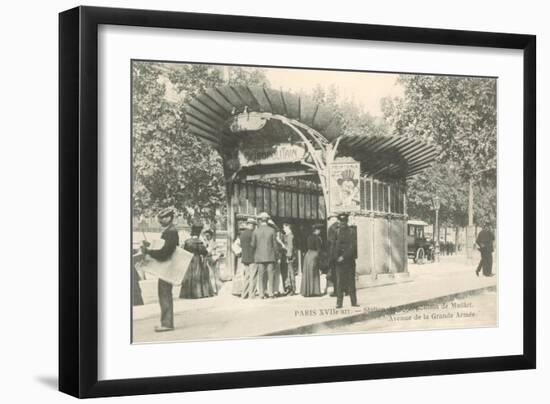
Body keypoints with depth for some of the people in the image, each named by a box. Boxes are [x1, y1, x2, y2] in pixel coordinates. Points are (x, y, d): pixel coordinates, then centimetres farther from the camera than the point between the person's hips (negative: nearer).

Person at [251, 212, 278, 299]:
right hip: (270, 256, -1)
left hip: (259, 256, 1)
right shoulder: (272, 230, -4)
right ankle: (270, 292, 0)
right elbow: (275, 244, -1)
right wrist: (273, 252, 15)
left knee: (261, 275, 4)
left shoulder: (255, 231, -3)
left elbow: (253, 245, 0)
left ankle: (262, 293, 2)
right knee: (270, 274, 4)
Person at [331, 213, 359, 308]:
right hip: (339, 261, 1)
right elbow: (334, 246, 8)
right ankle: (339, 303, -2)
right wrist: (335, 257, -4)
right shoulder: (337, 232, 6)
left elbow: (352, 246, -7)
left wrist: (344, 257, -13)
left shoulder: (351, 231, 0)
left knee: (351, 281, 4)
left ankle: (354, 302, 11)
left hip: (349, 260, -1)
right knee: (339, 282, -3)